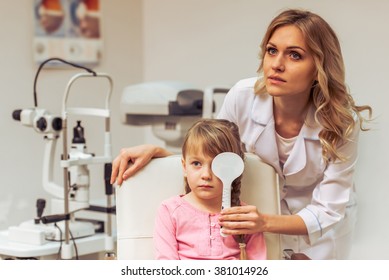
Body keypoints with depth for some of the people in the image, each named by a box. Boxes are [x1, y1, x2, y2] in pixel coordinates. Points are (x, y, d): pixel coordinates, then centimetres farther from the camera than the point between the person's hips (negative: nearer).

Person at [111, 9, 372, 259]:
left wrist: (265, 222, -43)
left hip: (324, 223, -1)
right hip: (263, 211, 1)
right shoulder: (243, 96, -24)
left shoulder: (342, 121, -28)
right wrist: (156, 151, -25)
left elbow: (325, 213, -26)